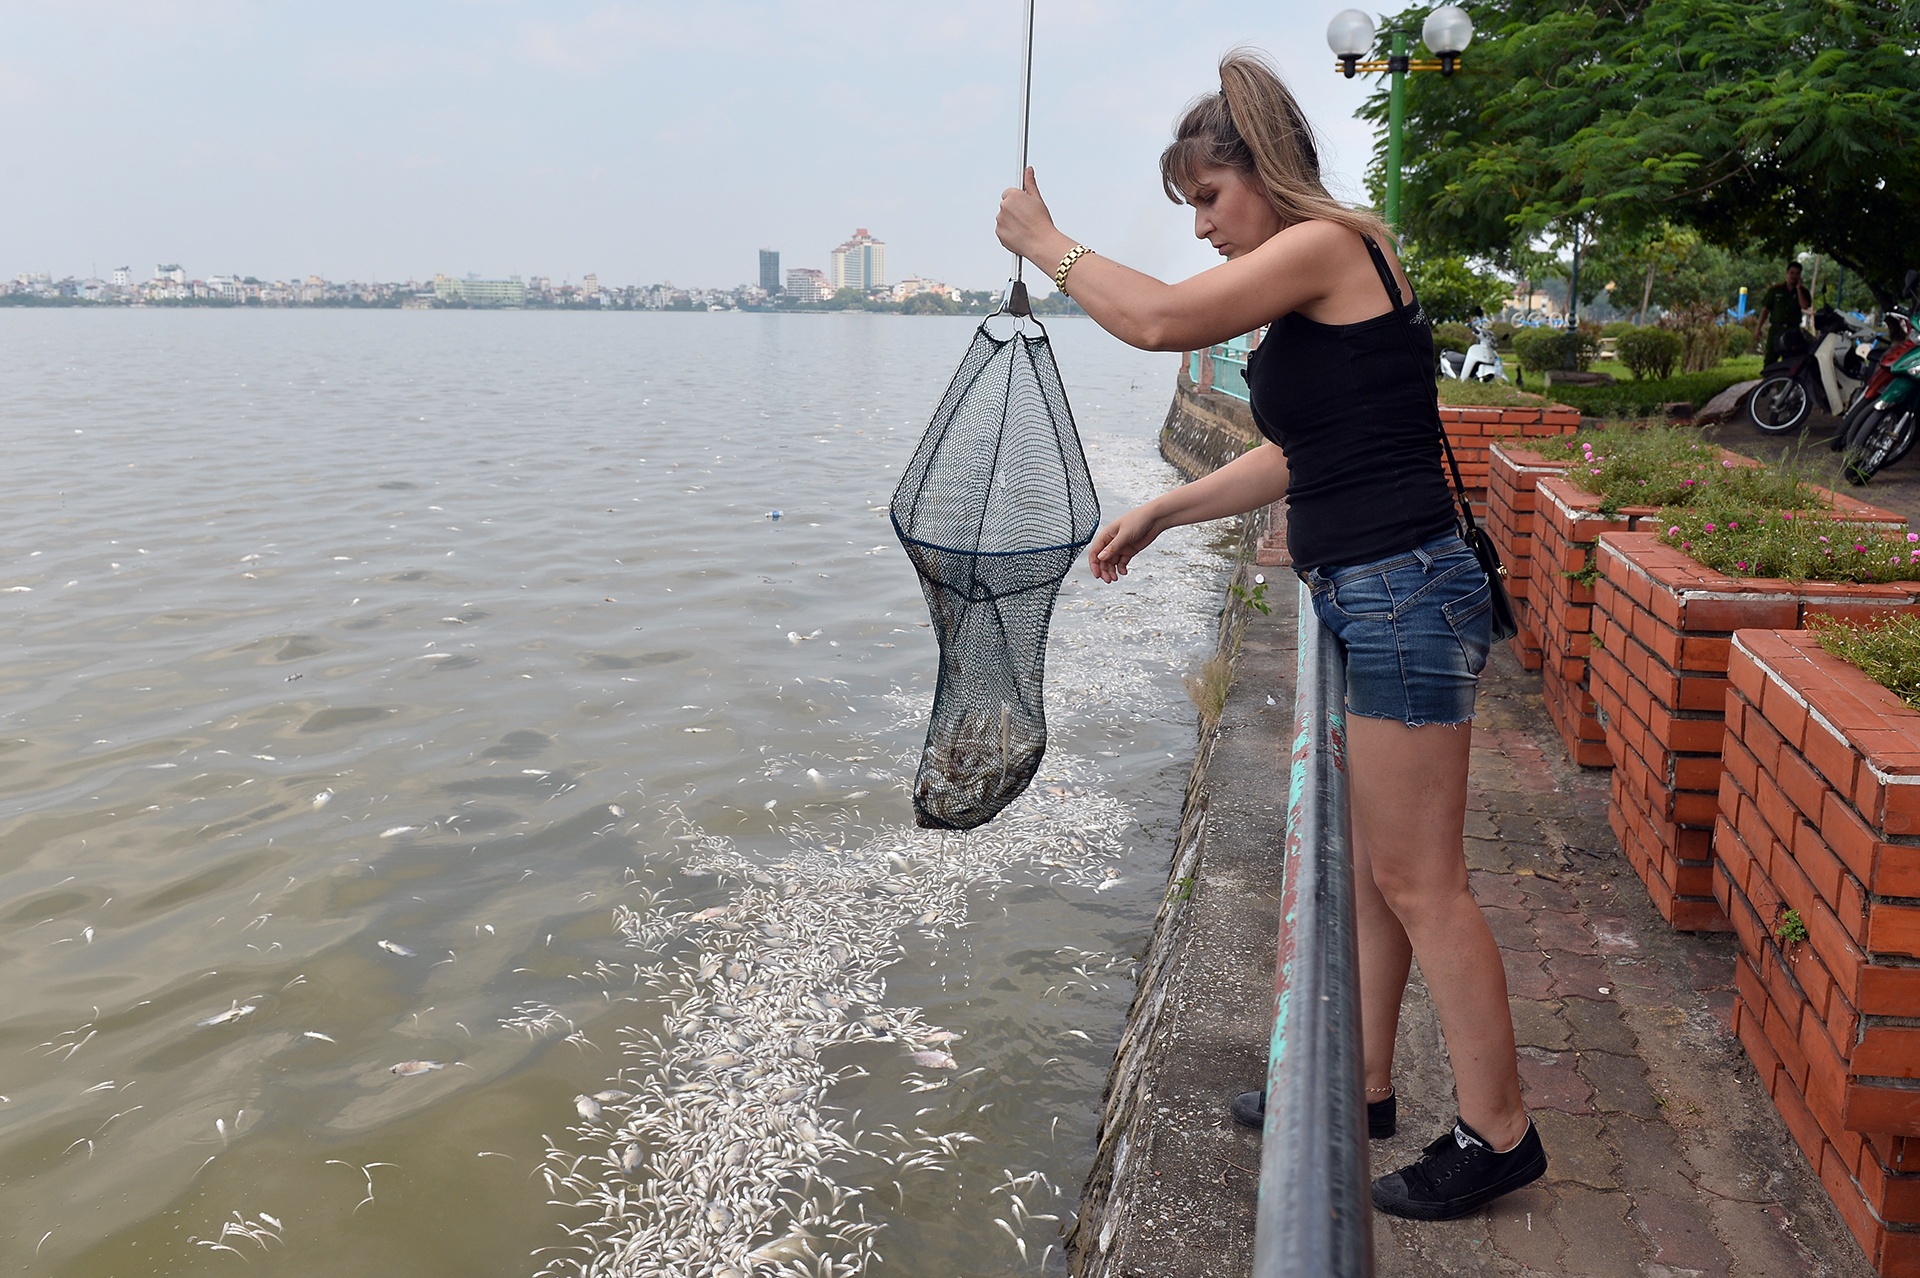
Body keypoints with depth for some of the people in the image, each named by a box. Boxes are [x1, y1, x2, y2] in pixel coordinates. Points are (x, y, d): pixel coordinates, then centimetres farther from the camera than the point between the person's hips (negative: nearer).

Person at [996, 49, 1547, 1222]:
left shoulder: (1332, 242, -12)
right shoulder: (1317, 281, 17)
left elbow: (1158, 318, -19)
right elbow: (1293, 457, 21)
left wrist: (1045, 240, -4)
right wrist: (1159, 513, 19)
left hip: (1403, 597, -10)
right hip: (1374, 599, 10)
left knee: (1420, 883, -1)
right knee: (1368, 865, 17)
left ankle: (1498, 1135, 13)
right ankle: (1362, 1086, 32)